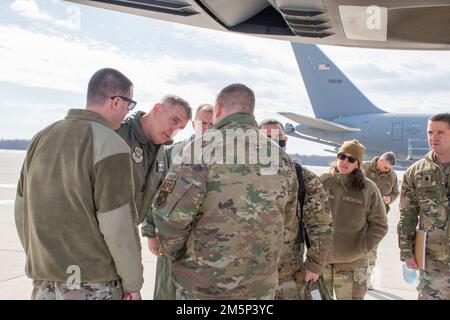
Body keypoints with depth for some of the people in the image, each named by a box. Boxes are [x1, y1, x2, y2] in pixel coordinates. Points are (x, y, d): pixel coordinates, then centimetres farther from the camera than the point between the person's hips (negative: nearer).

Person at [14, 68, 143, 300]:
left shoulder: (41, 138, 5)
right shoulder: (110, 145, -15)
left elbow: (22, 210, 10)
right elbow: (117, 227, -18)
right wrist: (133, 283, -6)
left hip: (43, 281, 6)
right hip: (93, 284, -6)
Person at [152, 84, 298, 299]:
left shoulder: (202, 148, -14)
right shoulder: (283, 160, 2)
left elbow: (170, 215, -18)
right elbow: (285, 227, 8)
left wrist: (176, 254, 0)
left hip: (203, 285, -4)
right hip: (261, 287, 4)